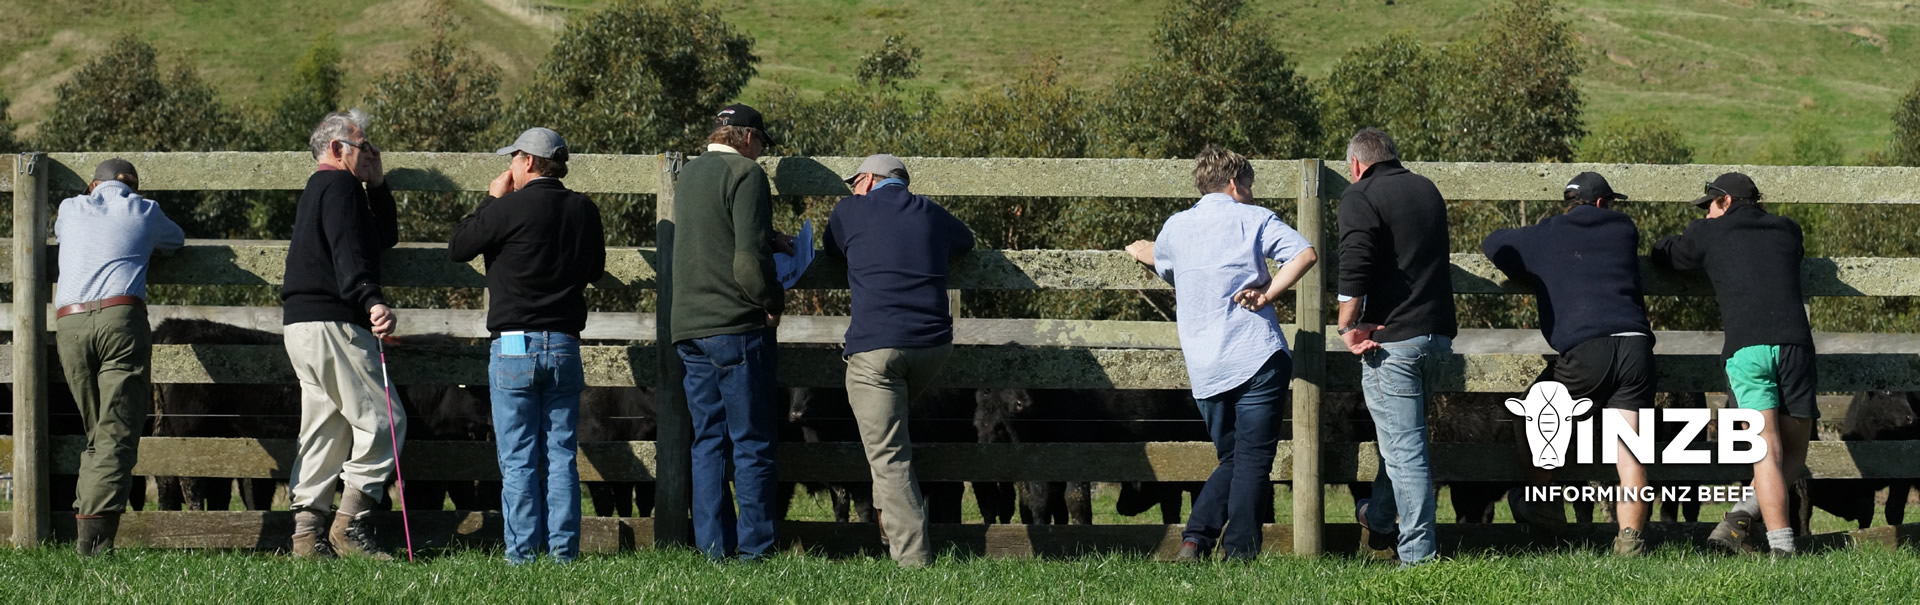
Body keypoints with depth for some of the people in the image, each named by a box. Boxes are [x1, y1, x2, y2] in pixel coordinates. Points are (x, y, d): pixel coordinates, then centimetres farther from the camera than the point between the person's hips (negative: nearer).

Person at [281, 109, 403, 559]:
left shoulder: (318, 189, 25)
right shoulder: (339, 186, -7)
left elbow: (384, 237, 29)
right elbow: (348, 253, -23)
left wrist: (377, 183, 20)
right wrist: (372, 302, -36)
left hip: (303, 327, 11)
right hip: (332, 324, -11)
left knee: (325, 429, 11)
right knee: (382, 421, -9)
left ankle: (308, 534, 7)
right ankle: (350, 523, -12)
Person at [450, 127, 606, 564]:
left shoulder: (510, 208, -11)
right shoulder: (584, 211, 6)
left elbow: (458, 247, 1)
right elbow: (595, 269, 20)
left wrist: (491, 200, 10)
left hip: (514, 347, -4)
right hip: (565, 347, 4)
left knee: (518, 460, -1)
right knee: (561, 457, 6)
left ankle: (522, 553, -3)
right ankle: (563, 552, 3)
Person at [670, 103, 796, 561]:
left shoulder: (688, 175, 15)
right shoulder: (746, 175, -10)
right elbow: (749, 260, -17)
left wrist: (769, 239, 28)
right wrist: (774, 301, -3)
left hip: (689, 328, 7)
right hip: (737, 326, -7)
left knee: (708, 441, 9)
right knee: (752, 442, -2)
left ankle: (713, 546, 5)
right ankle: (754, 546, -3)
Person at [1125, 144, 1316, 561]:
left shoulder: (1177, 226, 15)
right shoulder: (1254, 218, 4)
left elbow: (1158, 259, 37)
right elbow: (1305, 254, -11)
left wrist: (1140, 251, 57)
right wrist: (1269, 293, -9)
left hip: (1204, 368, 4)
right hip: (1258, 356, -4)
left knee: (1231, 460, 16)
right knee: (1253, 460, -2)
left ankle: (1195, 540, -2)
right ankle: (1240, 554, -9)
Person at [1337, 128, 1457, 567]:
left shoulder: (1360, 198, -7)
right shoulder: (1428, 191, 17)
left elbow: (1354, 269, -19)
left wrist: (1348, 325, -11)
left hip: (1392, 336, -8)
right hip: (1437, 333, 8)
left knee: (1403, 447, -5)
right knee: (1404, 435, 24)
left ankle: (1418, 554, -6)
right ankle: (1379, 518, 41)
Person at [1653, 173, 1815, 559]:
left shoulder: (1709, 233, 16)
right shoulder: (1787, 231, 24)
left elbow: (1664, 256, 33)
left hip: (1745, 347, -2)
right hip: (1794, 342, 2)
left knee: (1767, 451, -7)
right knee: (1794, 456, 10)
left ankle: (1781, 546, -19)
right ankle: (1741, 519, -9)